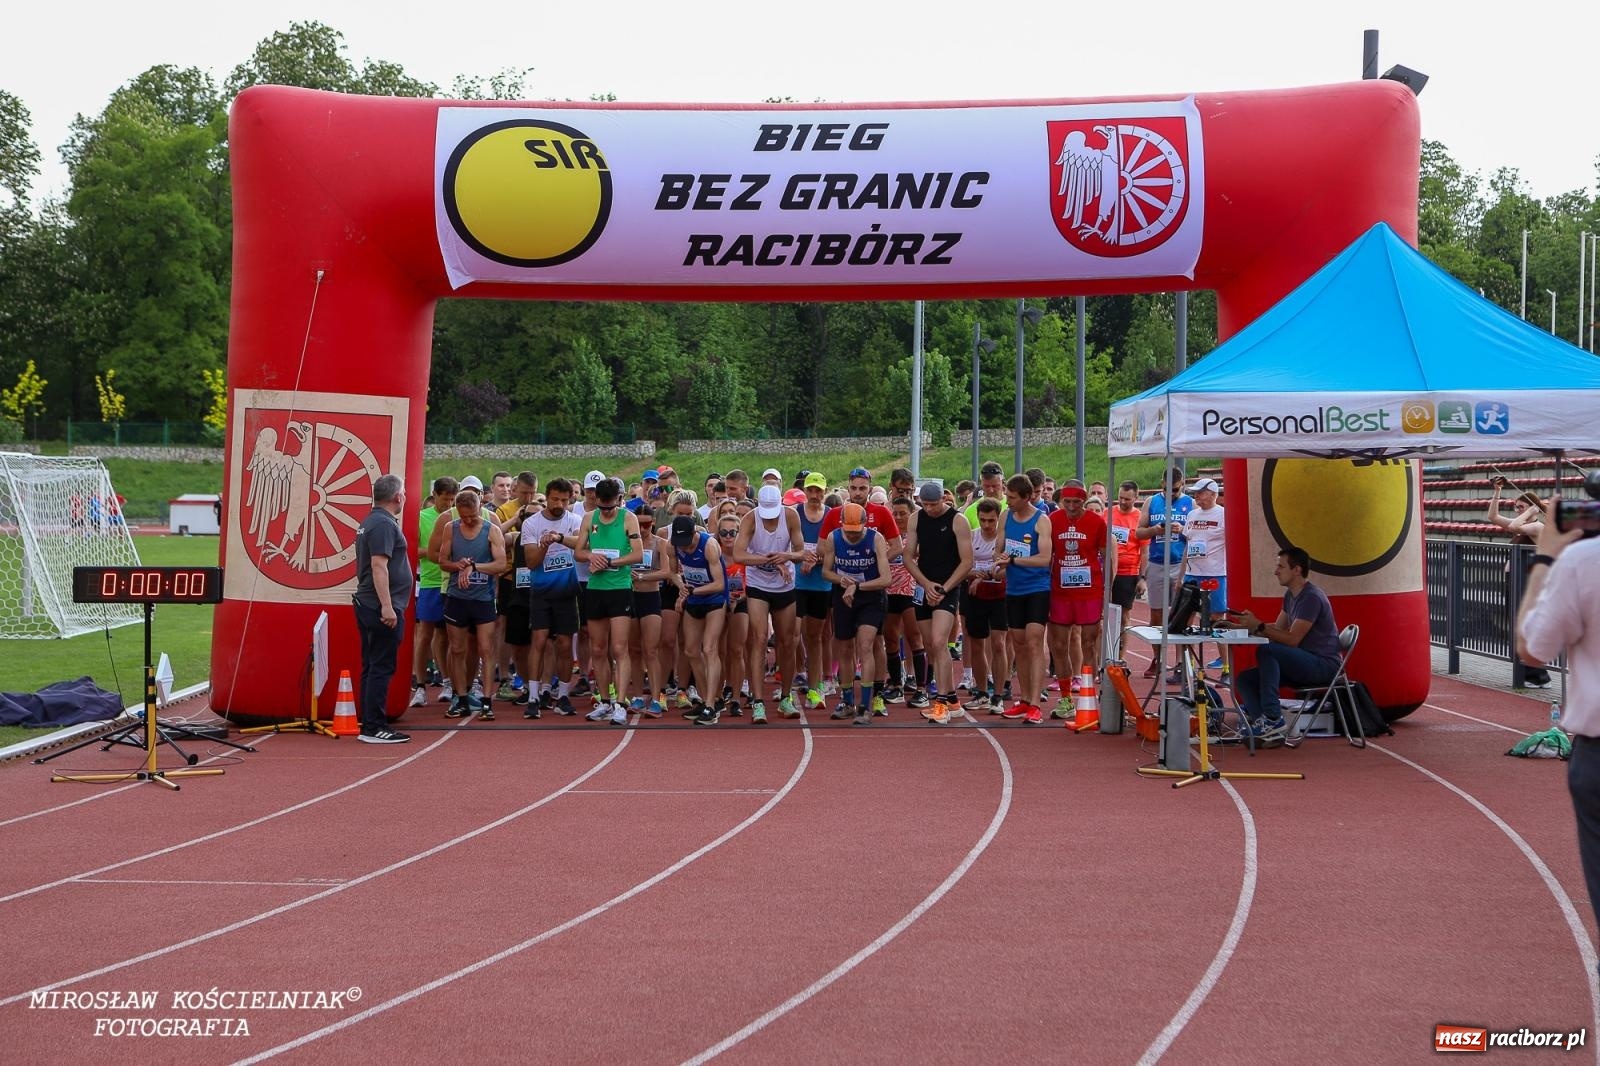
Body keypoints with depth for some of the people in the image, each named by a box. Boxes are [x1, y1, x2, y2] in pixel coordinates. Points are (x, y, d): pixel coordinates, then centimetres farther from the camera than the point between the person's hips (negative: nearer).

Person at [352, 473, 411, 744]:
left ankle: (369, 726, 15)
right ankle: (374, 728, -7)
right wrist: (387, 606, -26)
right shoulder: (384, 525, -15)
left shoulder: (369, 522, 17)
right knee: (382, 668, -8)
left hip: (367, 606, 10)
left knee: (372, 668, 12)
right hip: (382, 608, -10)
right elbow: (379, 566, -23)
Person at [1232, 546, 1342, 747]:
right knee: (1244, 679, -5)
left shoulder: (1311, 598, -17)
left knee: (1266, 651, -30)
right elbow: (1279, 628, 17)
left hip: (1324, 664, -10)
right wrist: (1252, 623, 2)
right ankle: (1269, 731, -24)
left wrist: (1258, 627, -21)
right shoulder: (1290, 595, 14)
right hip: (1304, 664, 10)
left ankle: (1272, 717, -28)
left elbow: (1292, 639, -21)